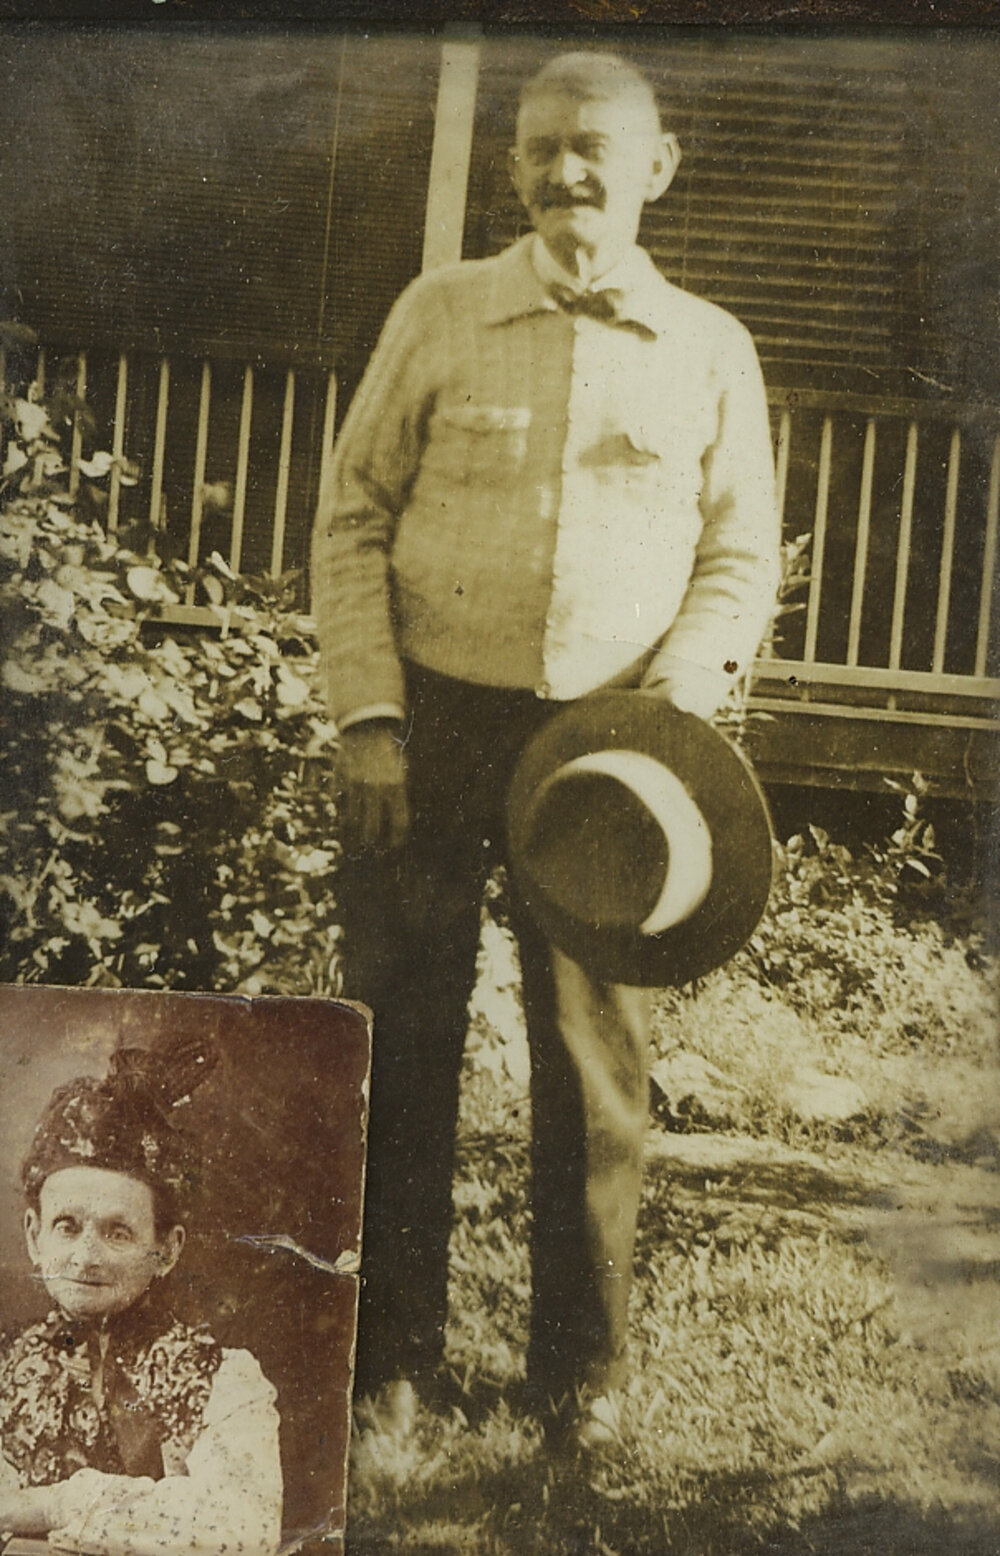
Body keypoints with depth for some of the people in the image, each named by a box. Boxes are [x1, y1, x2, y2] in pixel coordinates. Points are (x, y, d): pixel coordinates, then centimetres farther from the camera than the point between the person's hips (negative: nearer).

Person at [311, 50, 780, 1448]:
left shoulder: (709, 352, 7)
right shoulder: (440, 313, 4)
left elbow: (742, 552, 11)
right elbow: (352, 517, 3)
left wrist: (692, 672, -9)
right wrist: (369, 714, -6)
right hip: (433, 717, 0)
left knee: (595, 1047, 6)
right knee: (402, 1031, 3)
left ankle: (584, 1360, 23)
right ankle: (391, 1347, 19)